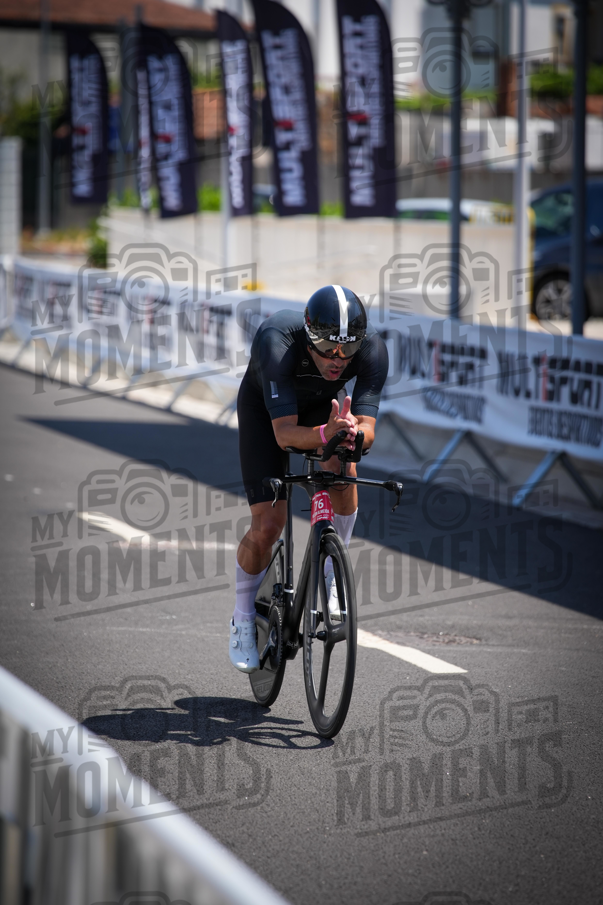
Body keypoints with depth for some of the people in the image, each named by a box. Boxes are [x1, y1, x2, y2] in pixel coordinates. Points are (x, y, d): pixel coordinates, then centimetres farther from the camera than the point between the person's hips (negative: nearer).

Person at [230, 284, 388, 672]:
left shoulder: (372, 346, -35)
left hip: (325, 406, 3)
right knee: (268, 524, -13)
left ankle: (331, 579, -8)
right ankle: (243, 620, 13)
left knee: (342, 466, -30)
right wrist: (326, 434, -65)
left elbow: (367, 430, -37)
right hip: (266, 409, -2)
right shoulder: (276, 341, -42)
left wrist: (352, 434, -60)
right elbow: (284, 433, -46)